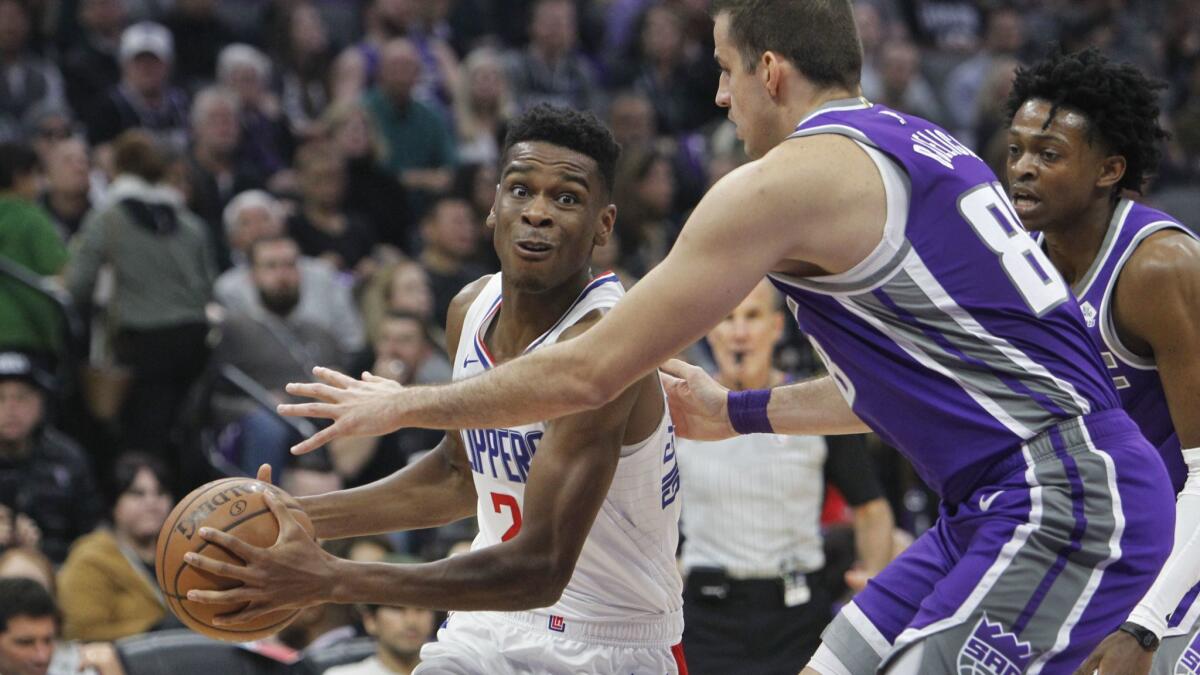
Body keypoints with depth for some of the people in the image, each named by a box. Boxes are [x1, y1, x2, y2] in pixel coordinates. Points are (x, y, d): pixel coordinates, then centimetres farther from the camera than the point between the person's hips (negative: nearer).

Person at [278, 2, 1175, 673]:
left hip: (1065, 506, -10)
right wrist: (743, 413, 39)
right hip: (1016, 500, 10)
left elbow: (587, 374, -6)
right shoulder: (914, 150, 18)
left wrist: (404, 405, 6)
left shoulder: (784, 182, -10)